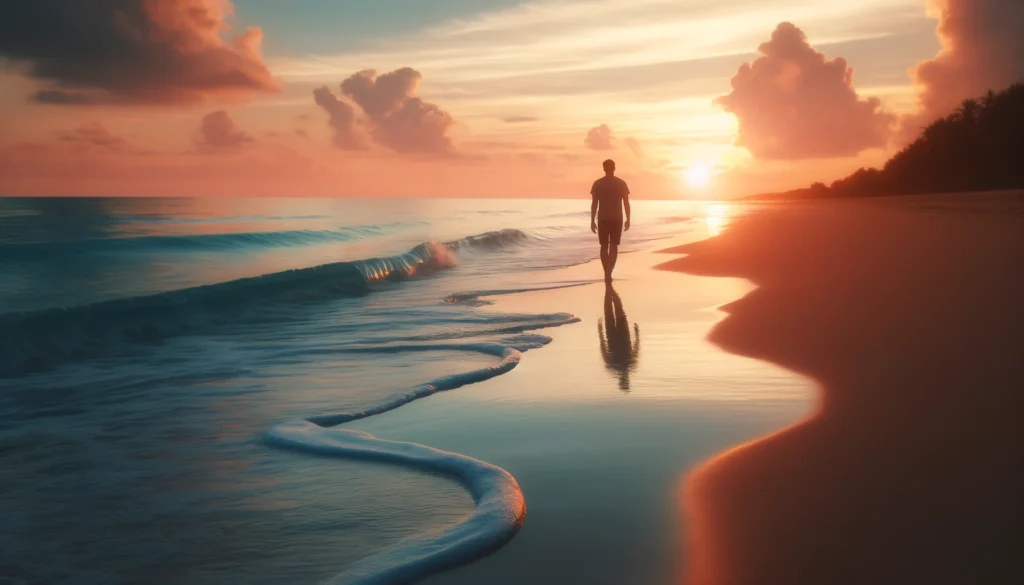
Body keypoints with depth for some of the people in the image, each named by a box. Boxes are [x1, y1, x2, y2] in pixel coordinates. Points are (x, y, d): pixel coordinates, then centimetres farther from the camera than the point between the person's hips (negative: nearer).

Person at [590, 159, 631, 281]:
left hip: (602, 219, 1)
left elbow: (594, 203, -4)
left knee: (604, 246, 12)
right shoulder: (621, 183, -2)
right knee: (614, 246, 0)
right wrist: (628, 220, 6)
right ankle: (608, 273, -19)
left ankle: (607, 273, 16)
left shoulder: (597, 184, -2)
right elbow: (626, 203, -2)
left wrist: (592, 221, 1)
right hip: (617, 219, 0)